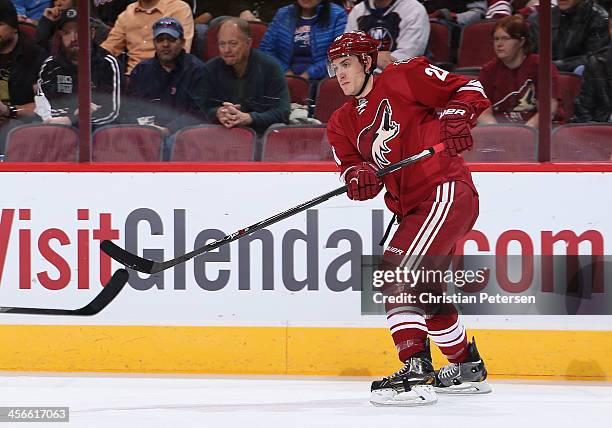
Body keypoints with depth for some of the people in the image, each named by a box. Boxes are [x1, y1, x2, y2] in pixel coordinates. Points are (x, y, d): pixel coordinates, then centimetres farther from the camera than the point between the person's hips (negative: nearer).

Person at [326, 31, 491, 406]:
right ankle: (469, 368, 39)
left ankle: (416, 372, -29)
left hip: (447, 192, -10)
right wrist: (359, 177, -17)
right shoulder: (344, 122, 17)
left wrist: (455, 118, -22)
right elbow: (350, 167, 5)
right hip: (412, 209, 10)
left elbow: (469, 90, -4)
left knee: (398, 271, -22)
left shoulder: (403, 78, -5)